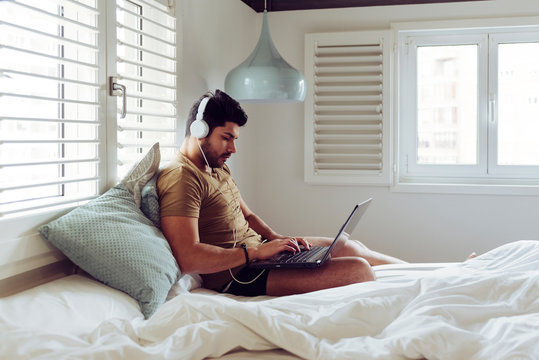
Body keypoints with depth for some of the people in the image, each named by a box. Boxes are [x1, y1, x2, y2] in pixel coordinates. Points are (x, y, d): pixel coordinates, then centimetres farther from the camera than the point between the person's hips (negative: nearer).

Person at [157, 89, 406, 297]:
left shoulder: (218, 169, 15)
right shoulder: (180, 178, -19)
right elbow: (187, 259, -28)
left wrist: (276, 238, 3)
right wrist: (257, 251, -24)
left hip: (256, 249, 10)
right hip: (237, 274, -10)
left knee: (353, 248, 14)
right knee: (357, 270, -17)